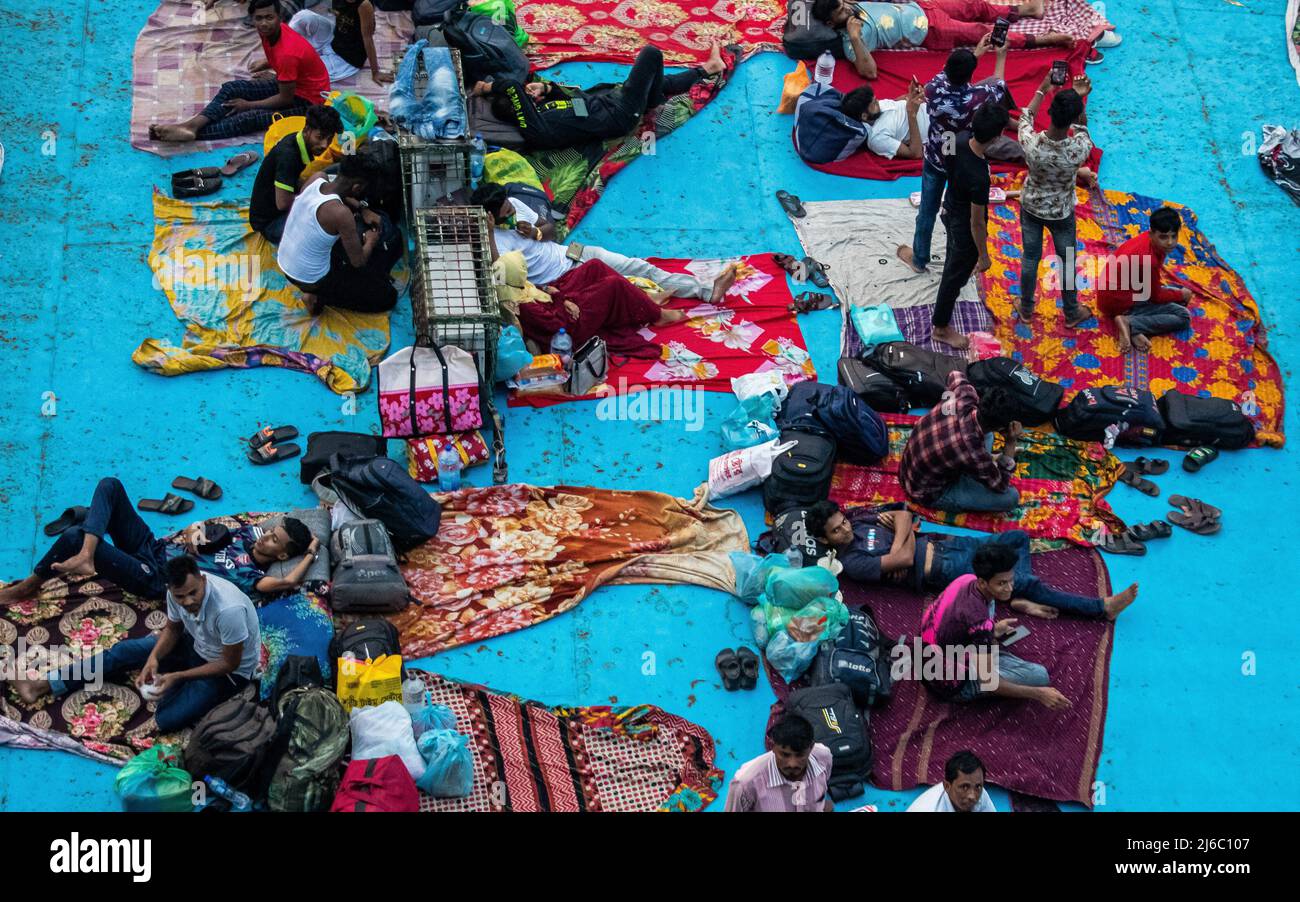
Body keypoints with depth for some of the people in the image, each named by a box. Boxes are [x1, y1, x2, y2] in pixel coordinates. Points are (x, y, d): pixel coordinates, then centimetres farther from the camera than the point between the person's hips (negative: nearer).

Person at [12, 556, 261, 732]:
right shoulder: (176, 592, -18)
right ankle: (42, 685, 7)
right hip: (195, 643, 7)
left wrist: (177, 676, -28)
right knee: (124, 652, 1)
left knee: (167, 719, -26)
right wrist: (153, 658, -18)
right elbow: (172, 628, 1)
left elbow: (230, 664, -27)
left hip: (229, 672, -7)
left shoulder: (228, 610, -39)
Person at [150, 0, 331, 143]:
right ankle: (193, 124, -26)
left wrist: (249, 105, -15)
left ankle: (193, 133, -37)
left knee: (251, 117, -30)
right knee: (231, 88, -8)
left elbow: (285, 99, -23)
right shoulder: (270, 32, -6)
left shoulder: (287, 52, -31)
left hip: (307, 100, -9)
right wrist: (266, 64, 4)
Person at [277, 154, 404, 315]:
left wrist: (363, 209, 7)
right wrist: (371, 241, -1)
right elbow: (358, 262, -20)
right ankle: (320, 297, 0)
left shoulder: (317, 178, -11)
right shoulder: (341, 213, -32)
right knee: (388, 297, 2)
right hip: (311, 281, -8)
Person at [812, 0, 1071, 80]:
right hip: (928, 32, -7)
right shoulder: (850, 41, -24)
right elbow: (869, 72, -36)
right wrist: (855, 38, -44)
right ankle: (1041, 39, 7)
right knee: (981, 32, -5)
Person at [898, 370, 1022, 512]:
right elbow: (1000, 485, -17)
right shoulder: (973, 454, -39)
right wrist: (1011, 443, -20)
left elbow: (956, 375, 8)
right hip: (928, 492, -7)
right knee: (1011, 496, -11)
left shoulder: (963, 399, -22)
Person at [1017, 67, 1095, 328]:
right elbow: (1082, 128, -6)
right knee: (1067, 261, 21)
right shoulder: (1079, 149, -34)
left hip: (1031, 208, 1)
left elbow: (1025, 118, -6)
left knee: (1030, 257, 23)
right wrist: (1080, 99, -10)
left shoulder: (1032, 143, -32)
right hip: (1062, 213, -1)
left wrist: (1042, 90, 4)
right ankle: (1072, 313, 41)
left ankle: (1026, 309, 42)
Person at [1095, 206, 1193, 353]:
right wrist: (1181, 295, 5)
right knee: (1183, 317, -12)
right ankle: (1130, 325, -18)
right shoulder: (1148, 260, -29)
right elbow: (1156, 296, -12)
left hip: (1114, 291, 10)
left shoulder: (1148, 239, -3)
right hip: (1120, 302, -10)